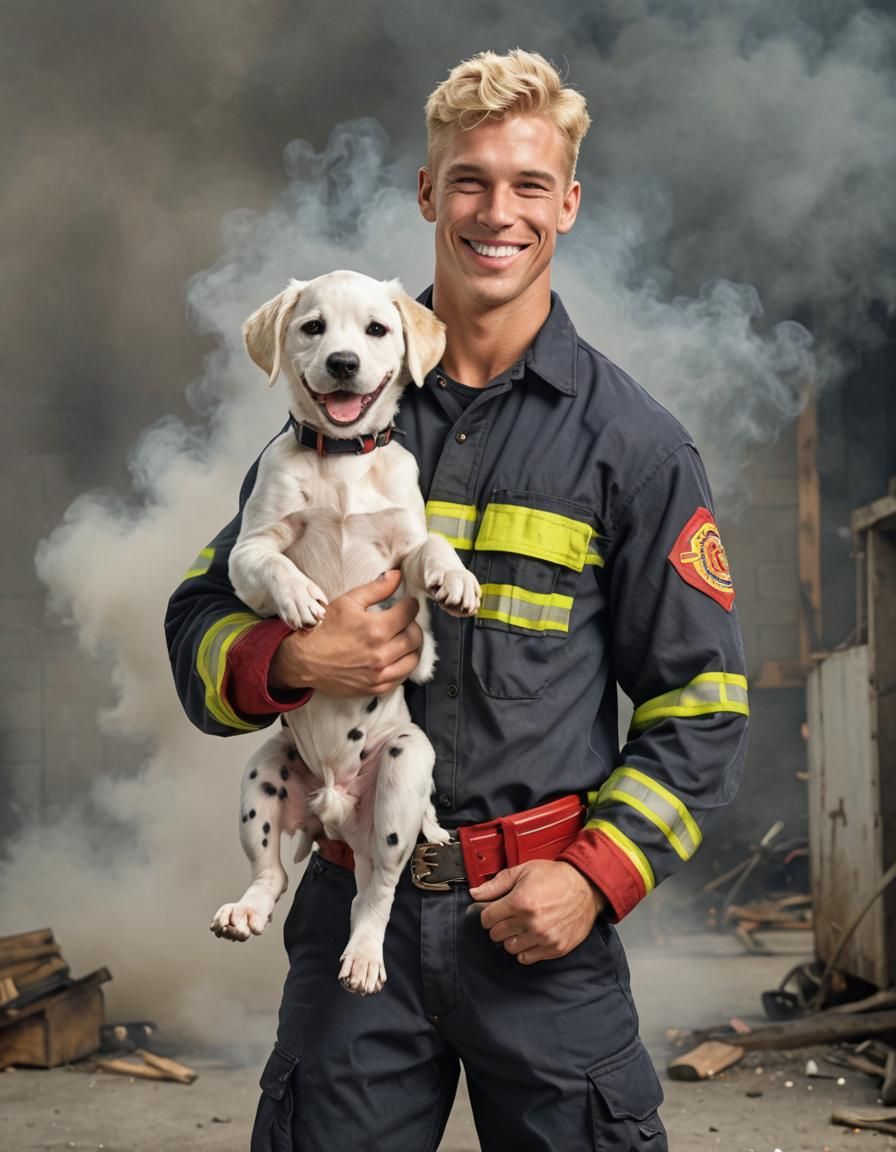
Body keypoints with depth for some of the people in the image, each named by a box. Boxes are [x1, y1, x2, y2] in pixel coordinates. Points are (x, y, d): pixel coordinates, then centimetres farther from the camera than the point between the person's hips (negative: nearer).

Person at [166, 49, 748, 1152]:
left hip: (541, 923, -1)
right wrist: (294, 659, -13)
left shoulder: (632, 441, 1)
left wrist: (596, 875, -10)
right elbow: (200, 623, 10)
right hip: (356, 906, 2)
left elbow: (698, 700, 2)